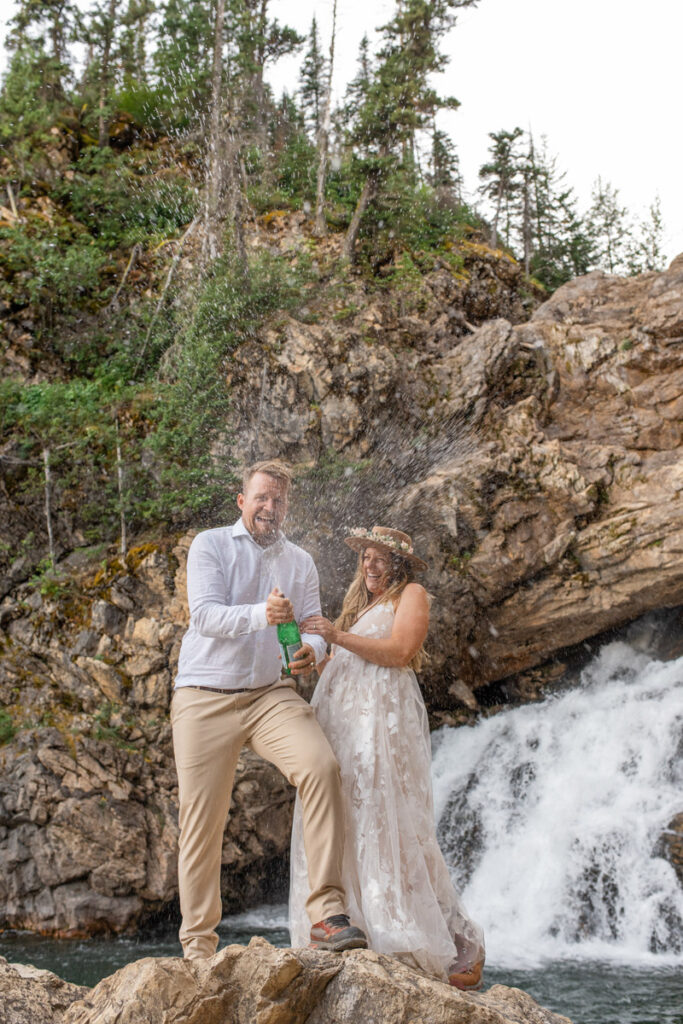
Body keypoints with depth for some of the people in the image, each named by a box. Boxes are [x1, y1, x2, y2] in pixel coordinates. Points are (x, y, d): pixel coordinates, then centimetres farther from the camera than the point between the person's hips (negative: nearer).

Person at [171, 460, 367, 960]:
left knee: (322, 768, -25)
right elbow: (205, 614, -12)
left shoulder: (300, 562, 16)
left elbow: (313, 625, 7)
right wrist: (261, 615, -30)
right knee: (201, 822, -2)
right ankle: (198, 948, 10)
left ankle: (327, 910, -24)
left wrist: (311, 650, -17)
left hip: (272, 694, 3)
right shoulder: (210, 545, 3)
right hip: (206, 696, -2)